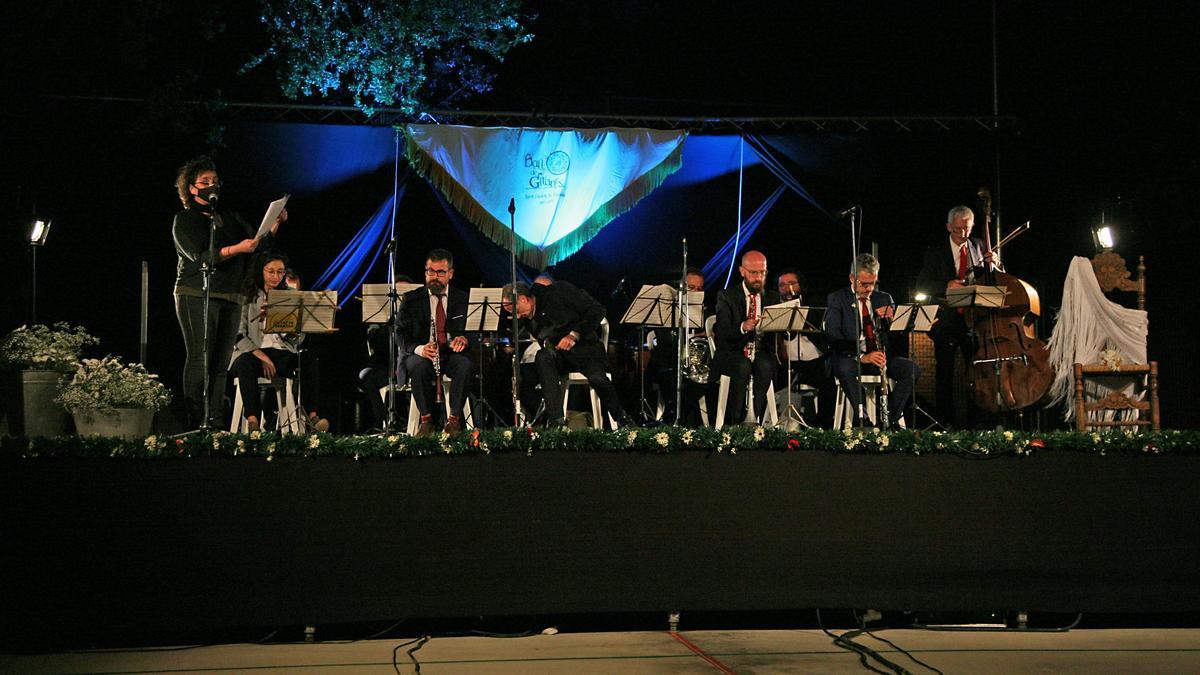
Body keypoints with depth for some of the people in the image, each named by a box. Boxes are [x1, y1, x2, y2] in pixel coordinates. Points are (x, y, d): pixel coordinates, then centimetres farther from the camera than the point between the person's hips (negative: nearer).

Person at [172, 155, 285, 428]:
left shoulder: (229, 219, 20)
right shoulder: (184, 220, 1)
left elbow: (260, 244, 18)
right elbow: (200, 257, -12)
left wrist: (275, 224, 1)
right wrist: (237, 249, -21)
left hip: (230, 299, 6)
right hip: (197, 296, -6)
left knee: (221, 363, 2)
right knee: (199, 360, -11)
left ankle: (216, 423, 1)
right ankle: (195, 424, -12)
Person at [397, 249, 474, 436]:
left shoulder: (463, 298, 9)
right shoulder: (411, 299, 5)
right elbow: (402, 336, -2)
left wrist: (464, 339, -22)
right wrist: (419, 348, -25)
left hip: (453, 353, 1)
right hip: (421, 355, -1)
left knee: (466, 364, -33)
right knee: (419, 366, -36)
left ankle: (454, 419, -24)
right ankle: (426, 419, -24)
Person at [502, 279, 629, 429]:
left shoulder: (559, 291, -9)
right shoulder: (527, 319, 7)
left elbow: (597, 310, -11)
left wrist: (574, 334, -19)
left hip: (585, 347, -4)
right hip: (559, 356, 4)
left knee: (597, 377, -33)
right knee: (542, 357, -30)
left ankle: (621, 420, -4)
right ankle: (556, 421, -36)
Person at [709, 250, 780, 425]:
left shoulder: (773, 297, 15)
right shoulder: (726, 296, 4)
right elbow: (721, 333, -11)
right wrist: (743, 327, -31)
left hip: (763, 353, 2)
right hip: (733, 352, -2)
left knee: (765, 365, -33)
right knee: (743, 366, -36)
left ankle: (755, 420, -30)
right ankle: (734, 422, -30)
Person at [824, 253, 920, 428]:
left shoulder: (884, 299, 15)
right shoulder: (836, 299, 2)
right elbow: (833, 337, -13)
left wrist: (891, 319, -12)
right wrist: (861, 356, -27)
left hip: (879, 356, 4)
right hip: (849, 358, -4)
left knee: (913, 369, -22)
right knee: (846, 369, -39)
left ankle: (890, 417, -17)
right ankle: (862, 418, -28)